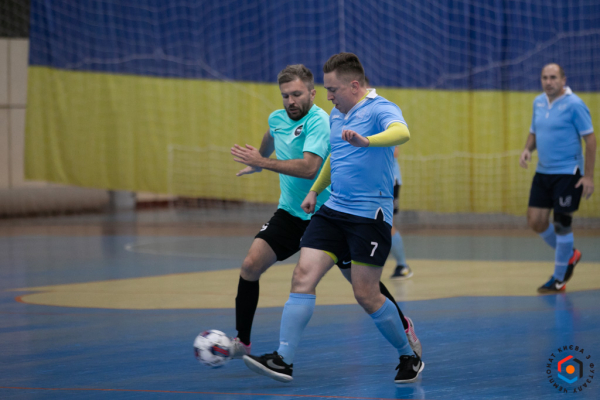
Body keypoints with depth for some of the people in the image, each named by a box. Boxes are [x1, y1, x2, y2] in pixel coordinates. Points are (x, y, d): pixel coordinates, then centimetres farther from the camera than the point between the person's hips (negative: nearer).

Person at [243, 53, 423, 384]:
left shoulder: (380, 109, -11)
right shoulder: (336, 115, 15)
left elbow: (401, 133, -35)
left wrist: (366, 141, -52)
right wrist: (316, 189, 30)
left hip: (370, 214, -7)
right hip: (334, 209, 7)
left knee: (366, 295, -5)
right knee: (303, 275, -8)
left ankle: (409, 357, 16)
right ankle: (283, 360, -11)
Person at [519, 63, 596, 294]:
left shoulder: (574, 105, -13)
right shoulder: (538, 102, 8)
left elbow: (590, 139, -12)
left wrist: (588, 175, -17)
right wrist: (527, 149, -3)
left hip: (567, 173, -7)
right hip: (543, 172, 7)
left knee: (561, 224, -2)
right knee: (535, 221, 4)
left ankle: (559, 279, 9)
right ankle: (569, 255, 29)